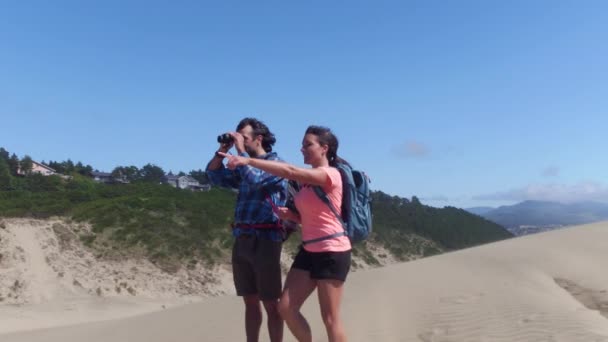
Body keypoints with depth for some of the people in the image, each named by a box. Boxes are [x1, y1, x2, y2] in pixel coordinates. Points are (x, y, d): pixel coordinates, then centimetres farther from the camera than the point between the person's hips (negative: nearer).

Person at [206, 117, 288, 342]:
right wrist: (222, 150, 5)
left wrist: (240, 149, -11)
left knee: (270, 303, 0)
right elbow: (215, 176, 18)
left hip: (265, 240, -7)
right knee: (250, 301, 12)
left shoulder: (276, 163, -5)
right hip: (241, 240, 7)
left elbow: (254, 178, -22)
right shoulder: (245, 166, 17)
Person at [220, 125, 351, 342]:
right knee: (286, 307, 3)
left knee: (330, 319, -1)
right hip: (309, 251, 8)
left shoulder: (331, 175, -13)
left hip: (332, 252, -8)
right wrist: (287, 214, -1)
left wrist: (248, 161, -28)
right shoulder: (308, 180, 14)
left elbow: (290, 172, -27)